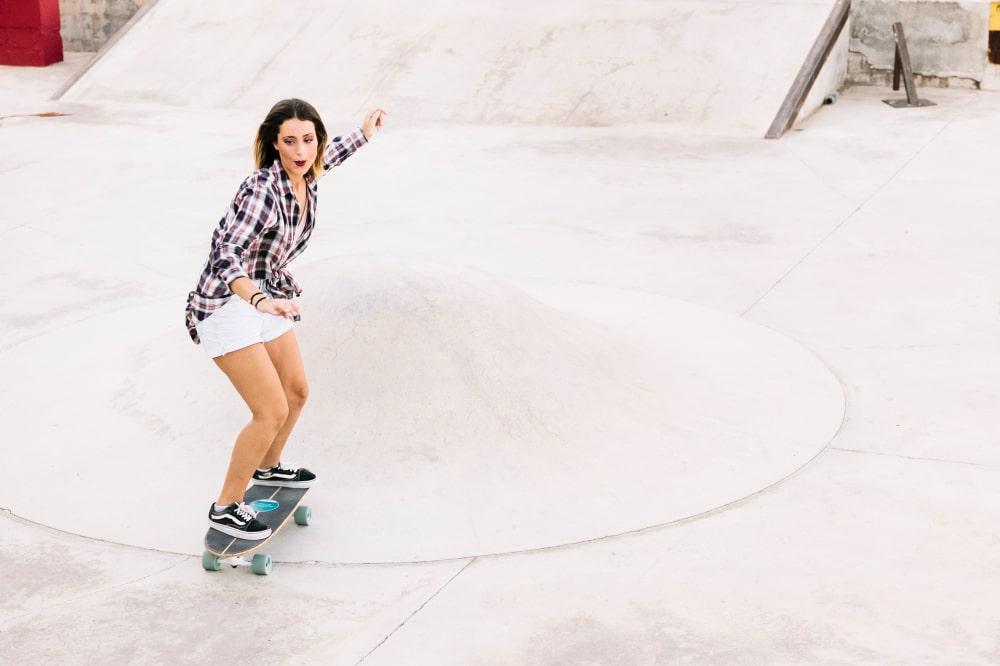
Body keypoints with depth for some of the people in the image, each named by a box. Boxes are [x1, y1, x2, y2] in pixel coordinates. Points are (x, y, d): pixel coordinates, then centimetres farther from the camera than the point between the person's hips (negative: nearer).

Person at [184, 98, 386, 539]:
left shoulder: (305, 177, -2)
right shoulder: (262, 189, -27)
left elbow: (326, 156, 24)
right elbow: (226, 253, -37)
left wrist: (364, 134, 39)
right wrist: (259, 299, -53)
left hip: (268, 298, 9)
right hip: (227, 305, -9)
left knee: (297, 393, 20)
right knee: (272, 411, -13)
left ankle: (267, 468, 47)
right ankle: (226, 509, 1)